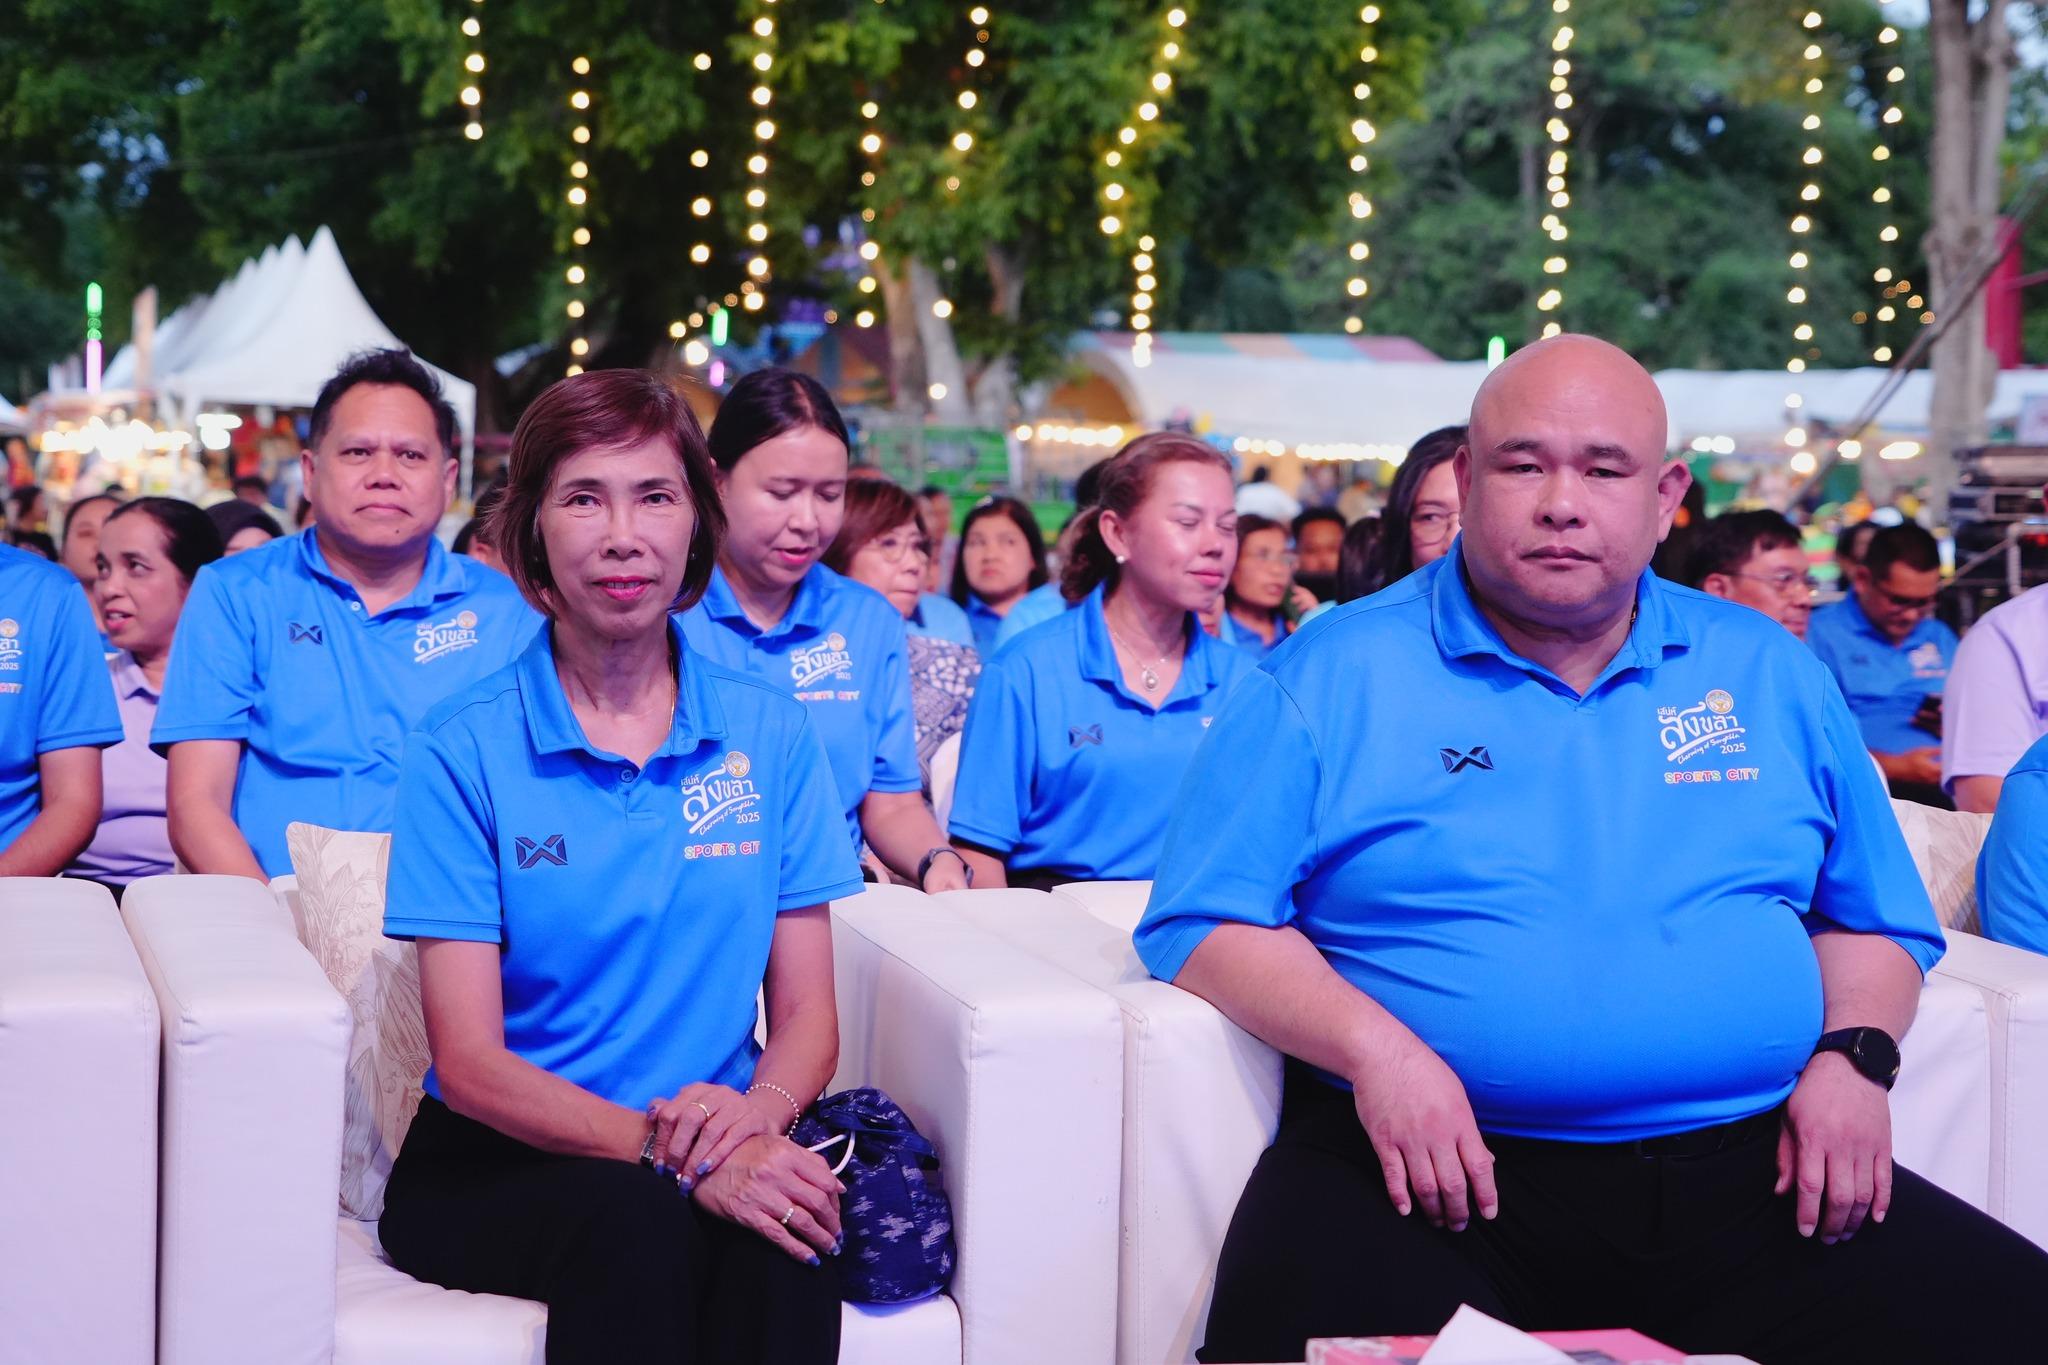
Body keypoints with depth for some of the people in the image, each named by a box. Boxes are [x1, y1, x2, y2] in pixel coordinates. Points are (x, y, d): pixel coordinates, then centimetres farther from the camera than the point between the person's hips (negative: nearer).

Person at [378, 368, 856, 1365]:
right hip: (499, 1162, -2)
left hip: (724, 1153, 2)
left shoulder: (772, 735, 6)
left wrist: (758, 1112, -18)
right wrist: (661, 1147, -24)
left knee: (784, 1228, -31)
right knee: (633, 1217, -34)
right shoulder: (464, 750, -2)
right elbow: (468, 1062, -8)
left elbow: (807, 1016, 6)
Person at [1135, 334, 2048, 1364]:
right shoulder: (1329, 678, 4)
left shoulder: (1771, 675, 16)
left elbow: (1873, 921, 22)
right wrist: (1372, 1046, -15)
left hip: (1747, 1172, 4)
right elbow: (1203, 923, 0)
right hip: (1437, 1171, -3)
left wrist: (1853, 1055, 1)